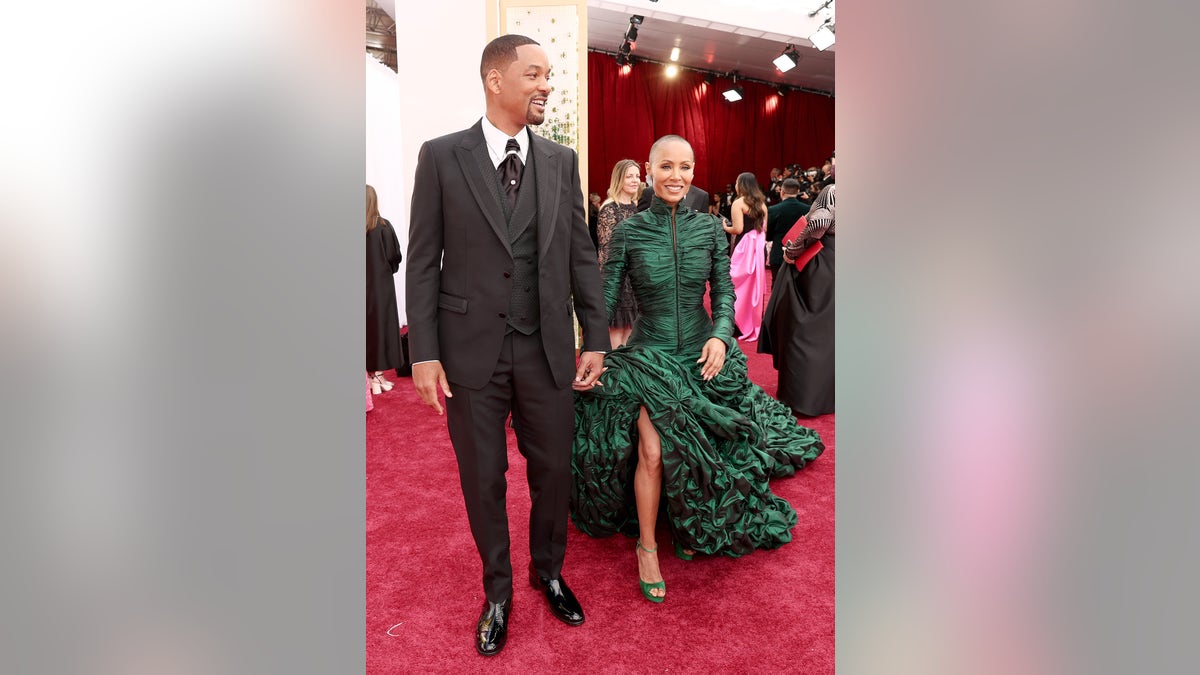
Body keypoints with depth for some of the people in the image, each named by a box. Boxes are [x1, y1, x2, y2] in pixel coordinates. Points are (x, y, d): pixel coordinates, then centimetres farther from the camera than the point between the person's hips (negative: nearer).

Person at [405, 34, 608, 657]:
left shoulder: (562, 160, 6)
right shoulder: (441, 156, -1)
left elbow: (582, 255, 6)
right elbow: (423, 261, -2)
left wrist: (596, 338, 2)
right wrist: (423, 353, -7)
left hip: (547, 348, 2)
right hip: (471, 348, -1)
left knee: (553, 469, 12)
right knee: (482, 478, 12)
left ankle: (548, 571, 40)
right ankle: (498, 590, 35)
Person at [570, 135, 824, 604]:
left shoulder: (709, 227, -1)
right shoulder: (628, 232, -7)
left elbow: (724, 291, 2)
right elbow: (606, 300, -6)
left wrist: (721, 336, -16)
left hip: (702, 354, 3)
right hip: (648, 355, -2)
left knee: (695, 450, 10)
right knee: (653, 452, -13)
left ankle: (687, 527, 39)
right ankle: (647, 547, 13)